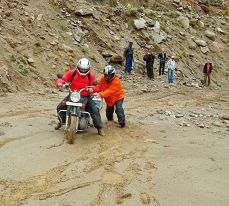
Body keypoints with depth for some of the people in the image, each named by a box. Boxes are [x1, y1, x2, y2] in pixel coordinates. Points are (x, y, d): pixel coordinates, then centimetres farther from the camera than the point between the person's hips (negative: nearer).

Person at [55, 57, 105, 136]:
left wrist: (91, 89, -29)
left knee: (95, 110, -16)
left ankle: (99, 128, -2)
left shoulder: (90, 76, -3)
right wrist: (60, 83, -33)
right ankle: (61, 121, 23)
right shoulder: (72, 73, -5)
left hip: (85, 97, -1)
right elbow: (63, 79, -9)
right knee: (60, 107, -7)